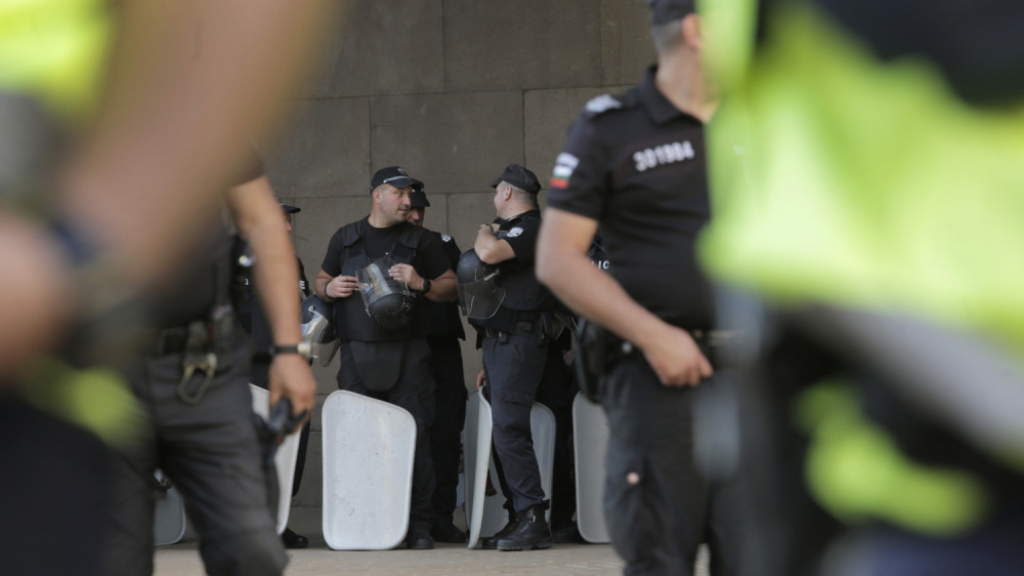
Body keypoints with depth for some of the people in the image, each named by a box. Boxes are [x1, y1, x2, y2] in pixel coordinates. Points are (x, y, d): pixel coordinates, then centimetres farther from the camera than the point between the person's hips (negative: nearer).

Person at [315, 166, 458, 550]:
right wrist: (329, 288, 2)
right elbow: (321, 281, 25)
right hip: (358, 353, 1)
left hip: (406, 355, -1)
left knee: (414, 435, -8)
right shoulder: (345, 238, 17)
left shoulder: (420, 241, 12)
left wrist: (422, 284, -7)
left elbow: (451, 287, 12)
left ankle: (418, 525, -6)